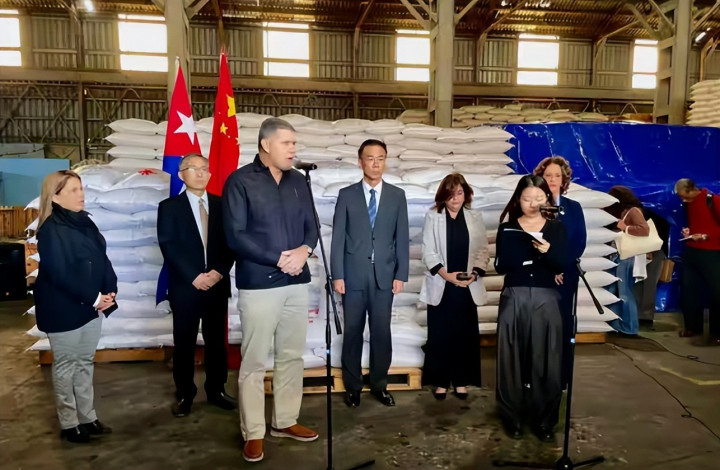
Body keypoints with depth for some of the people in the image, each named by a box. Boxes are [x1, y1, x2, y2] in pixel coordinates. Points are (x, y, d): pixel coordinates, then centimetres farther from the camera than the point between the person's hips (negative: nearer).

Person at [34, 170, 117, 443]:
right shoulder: (51, 230, -15)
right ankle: (69, 424, 19)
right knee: (66, 366, 6)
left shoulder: (85, 223, 8)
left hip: (92, 306, 7)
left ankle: (87, 418, 26)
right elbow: (60, 274, -22)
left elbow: (102, 259, 7)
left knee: (85, 362, 15)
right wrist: (94, 298, -18)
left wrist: (110, 291, -7)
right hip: (64, 309, -7)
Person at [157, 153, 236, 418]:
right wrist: (194, 277, -15)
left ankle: (216, 390, 23)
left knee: (216, 341, 10)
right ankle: (184, 395, 19)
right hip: (185, 287, -2)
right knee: (184, 344, 5)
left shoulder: (221, 205, 10)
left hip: (217, 284, 3)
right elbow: (169, 247, -7)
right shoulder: (169, 207, 2)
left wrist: (219, 271, -11)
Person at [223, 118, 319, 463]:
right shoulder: (240, 181, -5)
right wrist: (279, 259, -15)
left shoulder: (297, 181, 11)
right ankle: (253, 433, 15)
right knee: (254, 361, 2)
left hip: (297, 282, 6)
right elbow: (235, 236, -11)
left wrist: (304, 250, -10)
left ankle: (285, 421, 27)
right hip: (258, 284, -5)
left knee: (292, 356, 13)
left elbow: (311, 226, 12)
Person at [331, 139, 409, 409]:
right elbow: (337, 238, -1)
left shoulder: (397, 196, 5)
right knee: (352, 332, 7)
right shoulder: (346, 195, 2)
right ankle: (352, 386, 22)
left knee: (382, 332, 8)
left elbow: (402, 238, 4)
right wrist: (337, 275, -6)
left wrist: (401, 275, -2)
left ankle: (379, 385, 24)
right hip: (353, 275, -1)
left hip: (384, 275, 1)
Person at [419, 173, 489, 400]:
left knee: (465, 335, 6)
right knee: (439, 335, 3)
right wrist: (446, 274, -15)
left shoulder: (475, 217, 6)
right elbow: (428, 251, -5)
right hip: (440, 286, -2)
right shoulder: (432, 216, 0)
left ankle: (461, 381, 19)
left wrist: (475, 273, -11)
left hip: (467, 287, 2)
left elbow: (483, 249, 4)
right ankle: (440, 381, 15)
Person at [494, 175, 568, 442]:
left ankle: (544, 420, 16)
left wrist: (548, 251, -22)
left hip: (546, 300, 1)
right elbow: (501, 265, -6)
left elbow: (563, 265, -3)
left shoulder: (556, 228, 6)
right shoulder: (507, 229, 4)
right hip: (514, 298, 0)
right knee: (513, 359, 4)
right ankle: (513, 417, 16)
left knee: (546, 360, 3)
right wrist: (534, 254, -12)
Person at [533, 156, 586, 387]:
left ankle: (561, 379, 16)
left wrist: (560, 267, -11)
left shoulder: (574, 208, 10)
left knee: (562, 326, 4)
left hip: (565, 277, 2)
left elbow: (580, 243, 2)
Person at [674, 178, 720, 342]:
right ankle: (693, 326, 21)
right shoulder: (688, 204, 9)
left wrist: (705, 236, -21)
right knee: (688, 291, 9)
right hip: (690, 251, 7)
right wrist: (687, 230, 6)